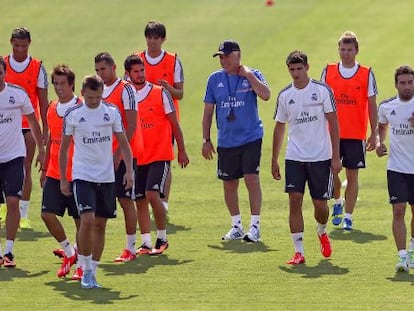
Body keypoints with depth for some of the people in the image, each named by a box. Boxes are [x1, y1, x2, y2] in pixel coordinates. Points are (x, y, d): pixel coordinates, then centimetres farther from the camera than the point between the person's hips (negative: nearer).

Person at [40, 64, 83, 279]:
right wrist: (45, 169, 20)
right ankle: (68, 251, 15)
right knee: (47, 214, -5)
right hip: (54, 173, 5)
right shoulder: (52, 109, 9)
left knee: (80, 219, 2)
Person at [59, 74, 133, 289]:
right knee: (87, 220, -17)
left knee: (100, 225, 6)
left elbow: (123, 143, 8)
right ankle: (86, 270, -5)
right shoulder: (72, 115, -2)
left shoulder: (112, 112, 2)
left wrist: (129, 170, -4)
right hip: (82, 175, -3)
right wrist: (63, 180, 3)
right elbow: (64, 148, 6)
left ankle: (92, 271, 17)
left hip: (106, 177, 3)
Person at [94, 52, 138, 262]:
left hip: (122, 156, -6)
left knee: (125, 200, 0)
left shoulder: (125, 89, -9)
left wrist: (118, 154, -18)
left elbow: (131, 125, -14)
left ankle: (130, 249, 7)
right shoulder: (100, 91, 12)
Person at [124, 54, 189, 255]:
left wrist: (181, 151, 4)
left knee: (152, 194, -16)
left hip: (160, 155, -4)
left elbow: (174, 123, 3)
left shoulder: (160, 93, -3)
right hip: (136, 157, 4)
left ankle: (162, 238, 0)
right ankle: (146, 243, 11)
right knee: (140, 200, 4)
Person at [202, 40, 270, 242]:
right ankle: (236, 227, 21)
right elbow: (208, 111, 11)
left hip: (251, 138, -4)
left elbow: (265, 95, -20)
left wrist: (248, 74, -17)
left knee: (251, 179, -12)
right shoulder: (215, 79, 7)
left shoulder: (252, 75, -1)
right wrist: (206, 140, 8)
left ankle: (255, 227, -8)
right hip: (226, 140, 4)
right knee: (229, 183, 8)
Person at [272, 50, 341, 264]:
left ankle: (322, 232, 37)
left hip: (321, 157, -2)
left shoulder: (322, 90, -4)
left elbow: (333, 123, -2)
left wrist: (335, 156, -7)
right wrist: (274, 160, 10)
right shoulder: (284, 96, 5)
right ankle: (299, 252, -7)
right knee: (295, 200, -10)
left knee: (320, 204, 3)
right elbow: (279, 127, 13)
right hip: (294, 158, 2)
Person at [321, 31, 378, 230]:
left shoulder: (366, 74, 0)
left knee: (352, 175, 1)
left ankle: (348, 217, 8)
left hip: (356, 135, -1)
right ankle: (338, 202, 25)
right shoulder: (328, 72, 4)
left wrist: (373, 134, -2)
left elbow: (372, 105, 2)